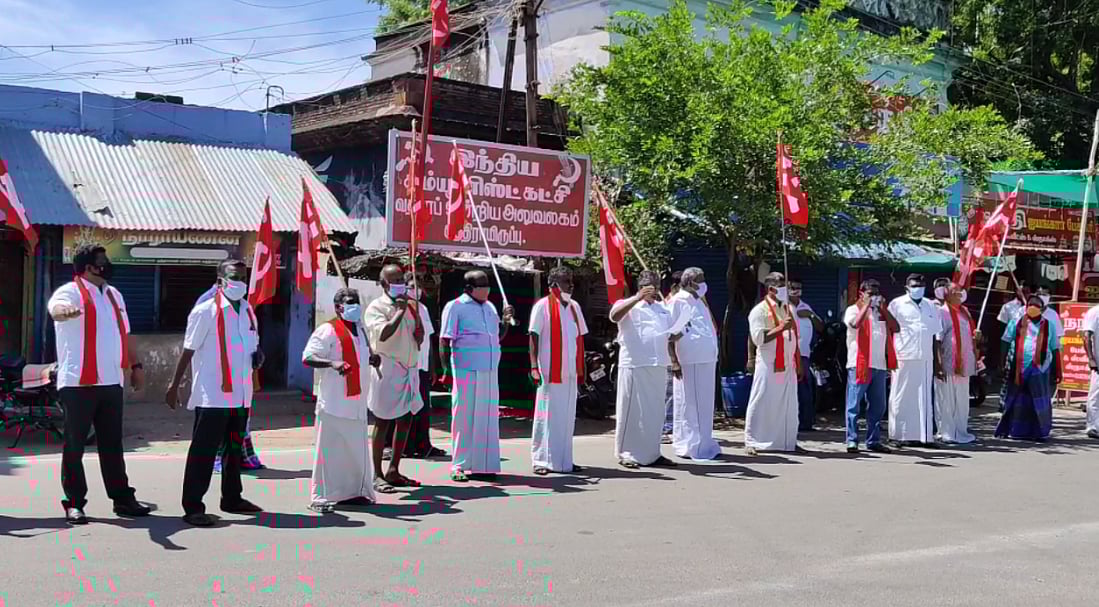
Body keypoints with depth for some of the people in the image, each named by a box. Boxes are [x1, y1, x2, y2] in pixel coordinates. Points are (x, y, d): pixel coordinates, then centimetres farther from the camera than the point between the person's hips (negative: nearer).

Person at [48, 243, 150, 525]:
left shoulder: (113, 294, 17)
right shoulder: (71, 291, -6)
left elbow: (124, 334, 24)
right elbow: (56, 307, -31)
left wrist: (136, 365, 19)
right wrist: (66, 311, -54)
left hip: (111, 382, 7)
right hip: (78, 383, -6)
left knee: (112, 444, 12)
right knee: (75, 445, 1)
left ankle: (122, 498, 18)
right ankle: (74, 503, 8)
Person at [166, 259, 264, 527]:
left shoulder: (247, 310, 11)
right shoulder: (206, 311, -8)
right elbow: (188, 351, -7)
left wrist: (257, 356, 0)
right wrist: (174, 386, -7)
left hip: (240, 394, 7)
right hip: (212, 394, -7)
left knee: (235, 449, 17)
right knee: (203, 451, -4)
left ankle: (232, 498, 29)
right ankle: (192, 507, 0)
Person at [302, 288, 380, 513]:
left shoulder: (360, 330, 17)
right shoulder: (328, 330, -9)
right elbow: (307, 358, -15)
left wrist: (372, 359, 9)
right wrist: (332, 363, -31)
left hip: (357, 402, 8)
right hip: (334, 403, -8)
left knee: (357, 449, 11)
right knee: (330, 449, -3)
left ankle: (353, 491, 23)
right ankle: (322, 496, 5)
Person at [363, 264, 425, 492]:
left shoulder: (410, 306, 14)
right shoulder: (376, 307, -6)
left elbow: (419, 340, 17)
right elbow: (383, 334, -22)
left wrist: (419, 331, -3)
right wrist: (400, 311, -17)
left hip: (410, 369, 7)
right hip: (388, 369, -7)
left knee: (405, 421, 9)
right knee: (383, 422, -2)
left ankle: (393, 471, 19)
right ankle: (377, 476, 4)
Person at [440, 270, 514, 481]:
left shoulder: (489, 307, 16)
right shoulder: (456, 307, -3)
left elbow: (498, 337, 24)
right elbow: (444, 341, -5)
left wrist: (506, 321, 7)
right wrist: (445, 370, -11)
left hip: (490, 371, 6)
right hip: (466, 371, -6)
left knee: (488, 417, 6)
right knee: (464, 417, -2)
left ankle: (483, 465, 14)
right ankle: (459, 466, 5)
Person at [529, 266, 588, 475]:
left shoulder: (574, 307, 13)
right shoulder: (543, 306, -5)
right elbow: (534, 337, -8)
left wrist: (581, 369, 14)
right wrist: (534, 366, -16)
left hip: (570, 372, 6)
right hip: (550, 371, -6)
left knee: (567, 416, 10)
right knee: (546, 415, -1)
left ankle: (564, 460, 18)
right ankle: (541, 460, 6)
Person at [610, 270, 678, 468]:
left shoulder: (663, 309, 22)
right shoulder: (629, 305, 2)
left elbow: (672, 335, 30)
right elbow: (615, 315, -20)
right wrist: (639, 297, -24)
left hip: (658, 367, 6)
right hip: (635, 365, -6)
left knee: (655, 411, 11)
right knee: (632, 410, -3)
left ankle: (652, 453, 19)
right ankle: (627, 454, 4)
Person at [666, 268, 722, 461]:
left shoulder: (699, 302, 19)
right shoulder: (678, 302, -6)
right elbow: (670, 334, -10)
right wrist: (674, 361, -16)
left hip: (707, 360, 8)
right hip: (689, 362, -8)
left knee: (704, 404, 13)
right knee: (689, 404, -2)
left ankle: (704, 443, 21)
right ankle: (690, 446, 4)